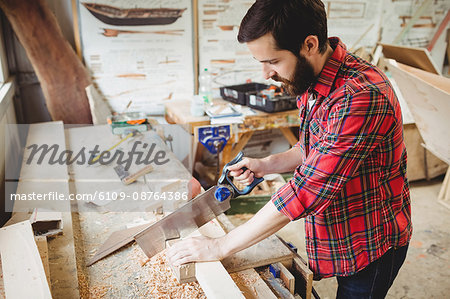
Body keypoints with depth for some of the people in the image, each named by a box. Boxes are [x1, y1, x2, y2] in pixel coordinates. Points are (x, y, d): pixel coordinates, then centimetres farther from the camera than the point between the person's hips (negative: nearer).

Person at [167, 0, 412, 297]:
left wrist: (219, 247, -26)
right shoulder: (312, 82, -4)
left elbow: (305, 192, -34)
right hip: (338, 236, 7)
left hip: (370, 246, -7)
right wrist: (267, 165, -5)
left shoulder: (361, 96, -34)